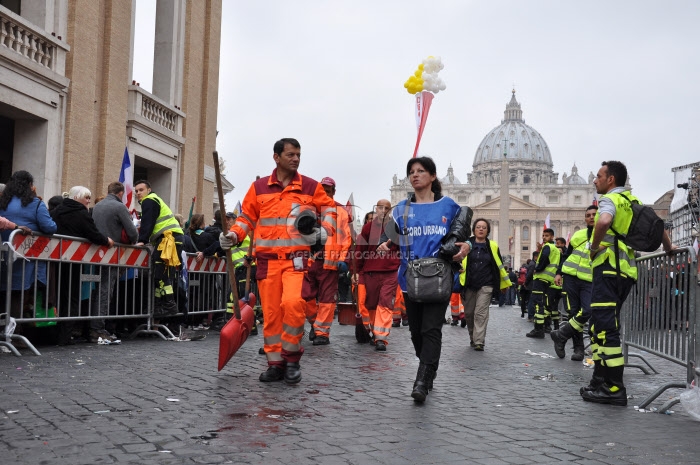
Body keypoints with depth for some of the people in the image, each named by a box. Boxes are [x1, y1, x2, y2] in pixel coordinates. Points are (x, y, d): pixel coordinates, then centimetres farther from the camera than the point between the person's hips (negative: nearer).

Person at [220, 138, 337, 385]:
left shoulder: (311, 187, 5)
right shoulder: (259, 188, 7)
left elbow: (329, 209, 15)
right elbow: (247, 217, 16)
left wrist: (324, 231, -2)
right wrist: (234, 235, -1)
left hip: (297, 258, -2)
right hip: (267, 259, 2)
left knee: (293, 303, -22)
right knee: (271, 312, 3)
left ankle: (292, 358, -2)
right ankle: (275, 363, 17)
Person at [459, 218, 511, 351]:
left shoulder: (492, 246, 5)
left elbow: (499, 266, 14)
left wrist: (505, 284, 19)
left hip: (485, 286, -1)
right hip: (469, 286, 1)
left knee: (481, 314, -8)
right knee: (469, 313, 8)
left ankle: (479, 342, -7)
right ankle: (472, 338, 24)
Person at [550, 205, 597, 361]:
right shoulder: (578, 235, 11)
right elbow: (567, 256, 17)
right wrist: (559, 273, 7)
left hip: (590, 281, -2)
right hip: (570, 278, 2)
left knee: (587, 311, -19)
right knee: (573, 312, 1)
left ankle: (560, 336, -2)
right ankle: (578, 348, 10)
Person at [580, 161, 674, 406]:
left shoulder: (610, 199, -5)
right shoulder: (633, 201, 20)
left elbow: (604, 222, -28)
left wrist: (594, 247, -14)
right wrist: (669, 248, 45)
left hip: (609, 268, -9)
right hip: (626, 269, 9)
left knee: (605, 327, -10)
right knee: (601, 326, 13)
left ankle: (614, 388, -12)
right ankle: (601, 381, 15)